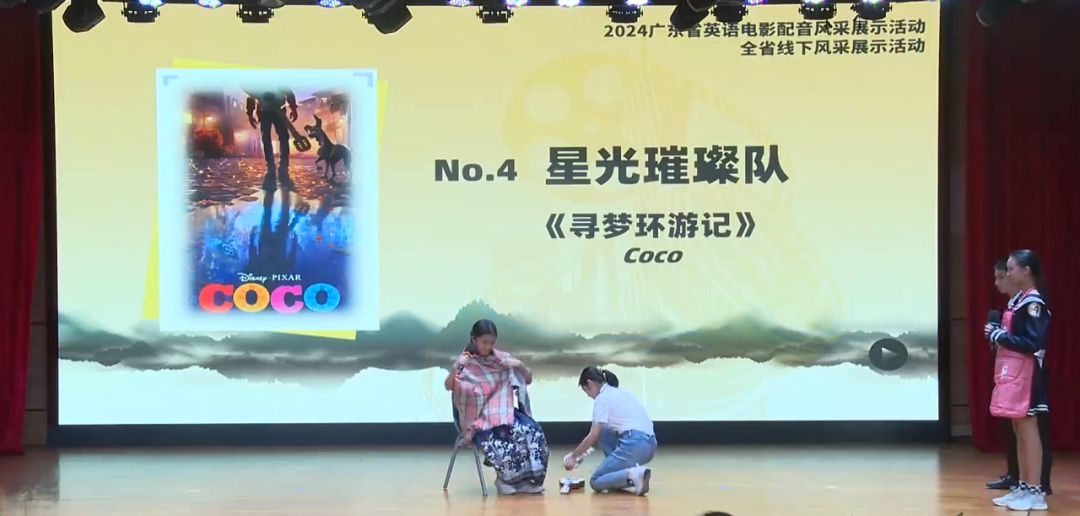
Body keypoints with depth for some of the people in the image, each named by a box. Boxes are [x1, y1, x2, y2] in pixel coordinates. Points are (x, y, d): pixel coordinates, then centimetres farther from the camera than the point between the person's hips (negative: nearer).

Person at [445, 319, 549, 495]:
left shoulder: (503, 357, 7)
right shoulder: (466, 361, -1)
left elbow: (529, 380, 11)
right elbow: (448, 386, -14)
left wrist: (519, 365, -8)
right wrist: (456, 367, -31)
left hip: (504, 412, 4)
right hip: (478, 417, -3)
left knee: (533, 432, -25)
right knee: (497, 440, -34)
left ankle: (525, 478, -12)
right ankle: (506, 478, -8)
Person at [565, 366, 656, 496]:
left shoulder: (602, 398, -2)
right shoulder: (621, 392, 23)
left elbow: (593, 436, -5)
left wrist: (573, 456, 6)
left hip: (634, 445, -9)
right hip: (649, 445, 9)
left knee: (595, 482, 3)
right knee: (603, 432, 27)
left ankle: (633, 475, -21)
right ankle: (626, 471, 15)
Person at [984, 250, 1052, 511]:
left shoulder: (1034, 303, -15)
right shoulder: (1018, 300, 13)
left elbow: (1032, 343, -22)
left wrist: (998, 336, -17)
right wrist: (996, 332, 3)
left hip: (1027, 373, -10)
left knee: (1028, 428, -6)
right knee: (1019, 430, 12)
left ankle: (1035, 491, -1)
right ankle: (1023, 487, 19)